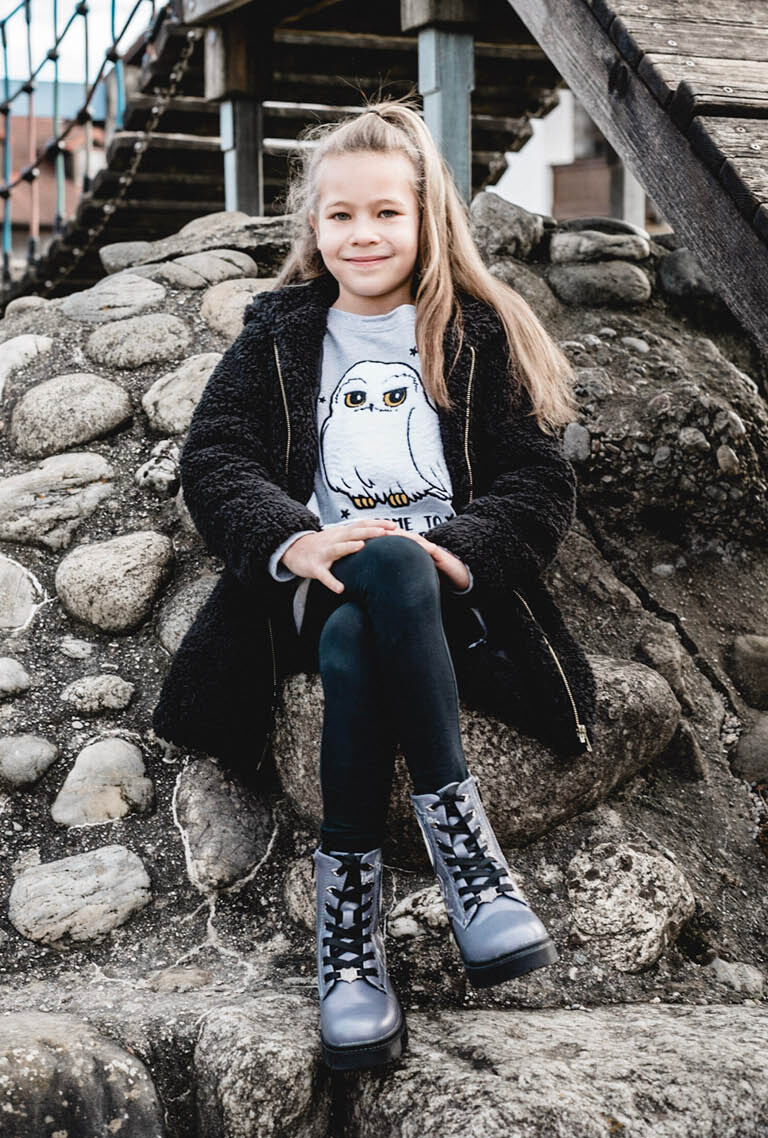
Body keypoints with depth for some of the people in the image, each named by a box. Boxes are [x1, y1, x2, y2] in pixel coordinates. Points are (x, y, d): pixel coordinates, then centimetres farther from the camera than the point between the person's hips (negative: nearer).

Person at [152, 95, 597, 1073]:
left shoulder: (481, 336, 14)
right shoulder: (278, 335, 18)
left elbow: (540, 482, 5)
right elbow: (213, 459, 4)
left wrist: (455, 547, -16)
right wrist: (294, 539, -18)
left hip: (446, 590, 0)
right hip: (319, 582, 1)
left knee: (355, 646, -37)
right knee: (387, 567, -37)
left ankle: (350, 880, -31)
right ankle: (452, 816, -35)